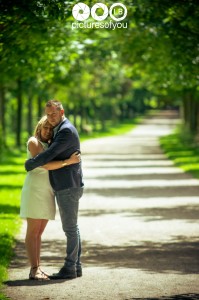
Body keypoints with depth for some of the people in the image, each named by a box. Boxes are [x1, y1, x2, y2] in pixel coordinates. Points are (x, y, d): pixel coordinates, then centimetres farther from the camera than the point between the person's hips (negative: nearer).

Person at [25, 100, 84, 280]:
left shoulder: (66, 131, -17)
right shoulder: (61, 130, 16)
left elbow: (50, 155, -22)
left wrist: (29, 164, -8)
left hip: (68, 188, -10)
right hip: (66, 188, 10)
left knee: (70, 228, -5)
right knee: (72, 228, 12)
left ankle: (69, 268, 0)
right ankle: (76, 266, 16)